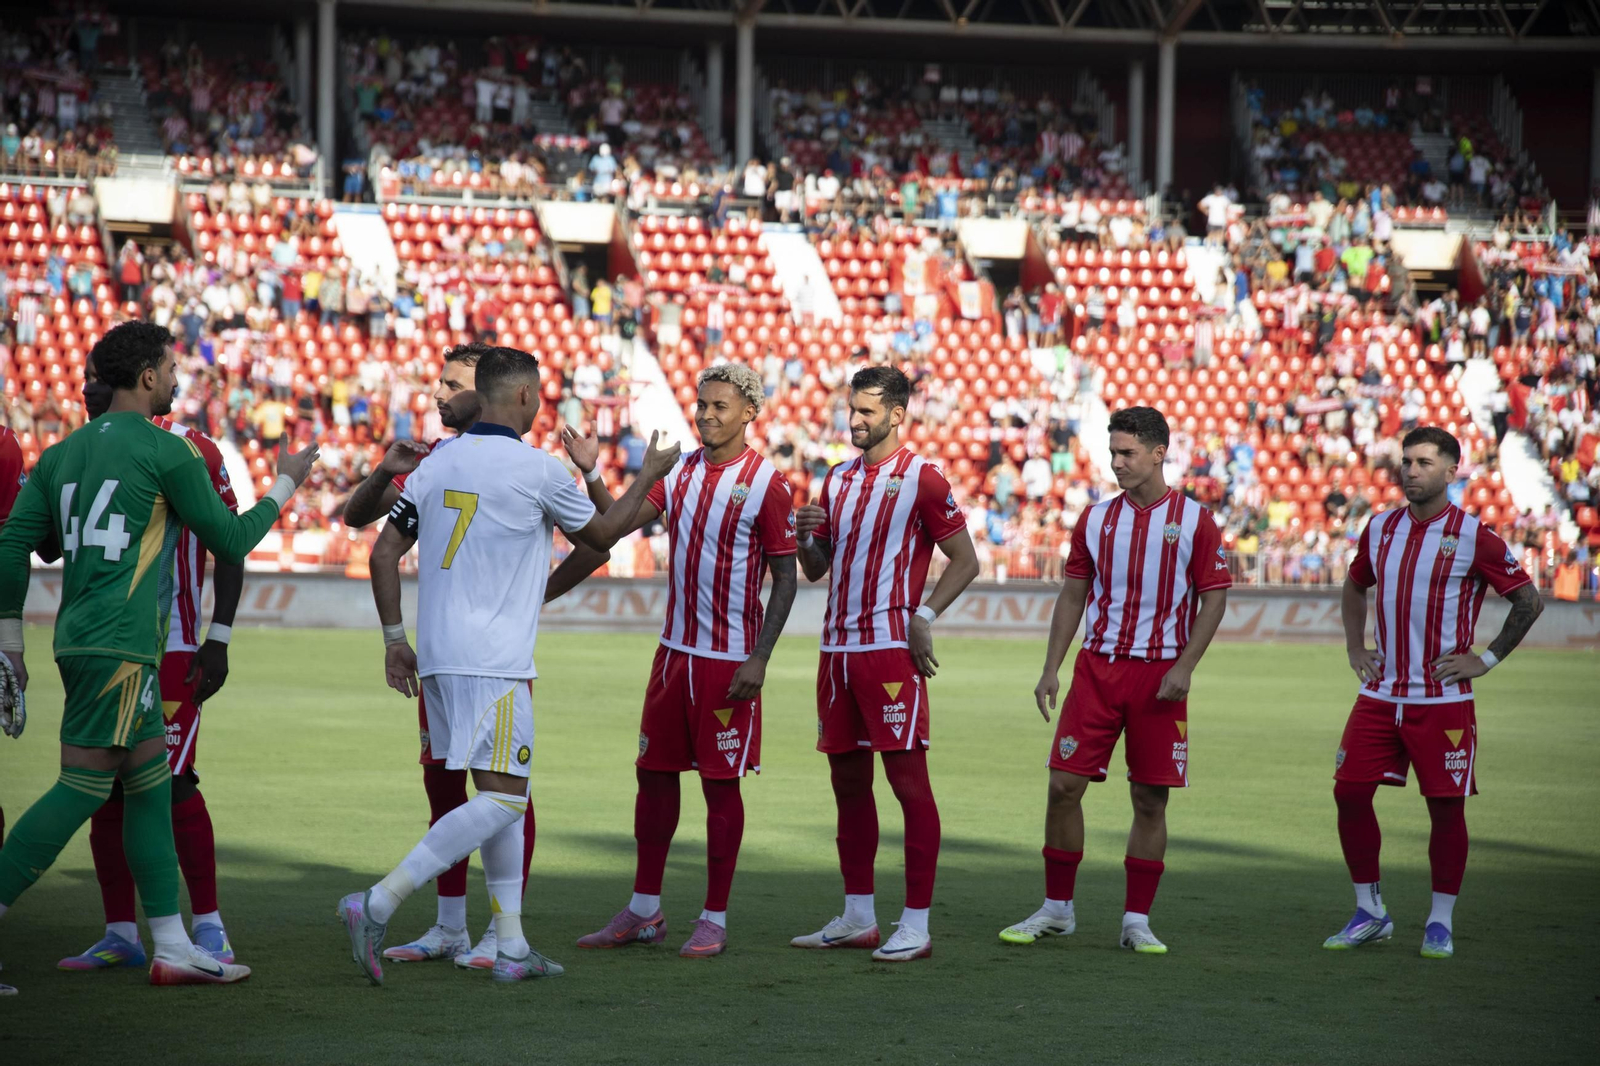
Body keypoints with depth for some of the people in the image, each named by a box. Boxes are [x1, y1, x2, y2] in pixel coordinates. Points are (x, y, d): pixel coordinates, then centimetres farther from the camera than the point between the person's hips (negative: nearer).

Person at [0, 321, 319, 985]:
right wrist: (285, 485, 17)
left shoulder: (64, 453, 14)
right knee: (81, 789, -8)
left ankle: (173, 949, 12)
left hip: (78, 642, 8)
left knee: (152, 787, 11)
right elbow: (229, 541, 2)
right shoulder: (168, 452, -6)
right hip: (120, 647, -8)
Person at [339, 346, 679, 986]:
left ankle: (510, 948, 14)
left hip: (437, 656, 8)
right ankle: (378, 904, -21)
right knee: (503, 799, -9)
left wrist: (394, 639, 17)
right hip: (493, 662, -8)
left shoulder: (435, 463, 9)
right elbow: (601, 536, 8)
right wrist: (648, 477, 23)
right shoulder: (537, 468, -8)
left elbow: (383, 554, 9)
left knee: (502, 794, 15)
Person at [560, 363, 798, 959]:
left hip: (730, 658, -6)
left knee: (720, 782, -1)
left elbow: (785, 578, -9)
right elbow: (621, 523, 5)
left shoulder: (766, 484, -9)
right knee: (654, 773, 9)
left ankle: (714, 920, 6)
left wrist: (759, 658, -15)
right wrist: (590, 474, -11)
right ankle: (644, 911, 18)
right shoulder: (680, 471, 9)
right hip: (675, 648, 6)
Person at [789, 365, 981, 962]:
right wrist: (804, 537, -1)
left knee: (909, 782, -7)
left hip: (892, 650, -7)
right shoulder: (837, 481, 15)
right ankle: (858, 918, 19)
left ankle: (916, 926, -7)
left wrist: (924, 616, -15)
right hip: (838, 648, 8)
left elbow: (965, 560, -4)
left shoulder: (921, 480, -5)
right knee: (848, 782, 11)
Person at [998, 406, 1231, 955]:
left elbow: (1214, 598, -1)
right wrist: (1051, 668, 6)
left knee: (1151, 799, 0)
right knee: (1064, 784, -2)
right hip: (1097, 667, 3)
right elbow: (1073, 595, 13)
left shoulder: (1194, 520, -2)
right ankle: (1056, 909, 10)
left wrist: (1184, 666, -11)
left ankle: (1137, 920, 8)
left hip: (1159, 676, -3)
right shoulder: (1096, 519, 8)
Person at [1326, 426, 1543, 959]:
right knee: (1350, 793, 0)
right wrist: (1355, 647, 15)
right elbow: (1355, 587, 26)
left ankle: (1441, 923, 11)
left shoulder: (1473, 537, -8)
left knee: (1446, 807, -1)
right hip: (1381, 695, 5)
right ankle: (1370, 912, 13)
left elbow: (1529, 600, -3)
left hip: (1443, 700, -5)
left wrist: (1486, 659, -6)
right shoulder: (1381, 529, 8)